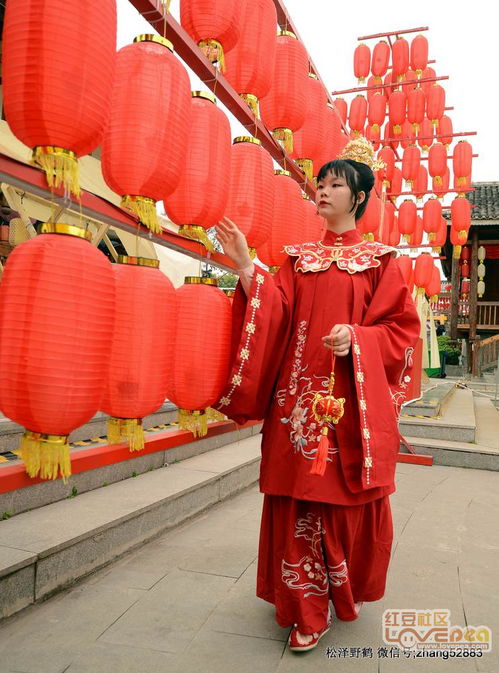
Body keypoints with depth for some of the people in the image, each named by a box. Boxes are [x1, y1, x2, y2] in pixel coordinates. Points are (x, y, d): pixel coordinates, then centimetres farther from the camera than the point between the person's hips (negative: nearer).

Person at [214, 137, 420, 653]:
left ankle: (346, 593, 32)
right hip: (298, 396, 2)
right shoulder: (299, 258, 14)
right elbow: (275, 314, 2)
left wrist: (357, 338, -17)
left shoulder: (378, 259, 7)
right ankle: (308, 609, 20)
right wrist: (247, 269, -9)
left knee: (348, 498, 6)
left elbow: (401, 327, 0)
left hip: (353, 401, -2)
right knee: (299, 499, 3)